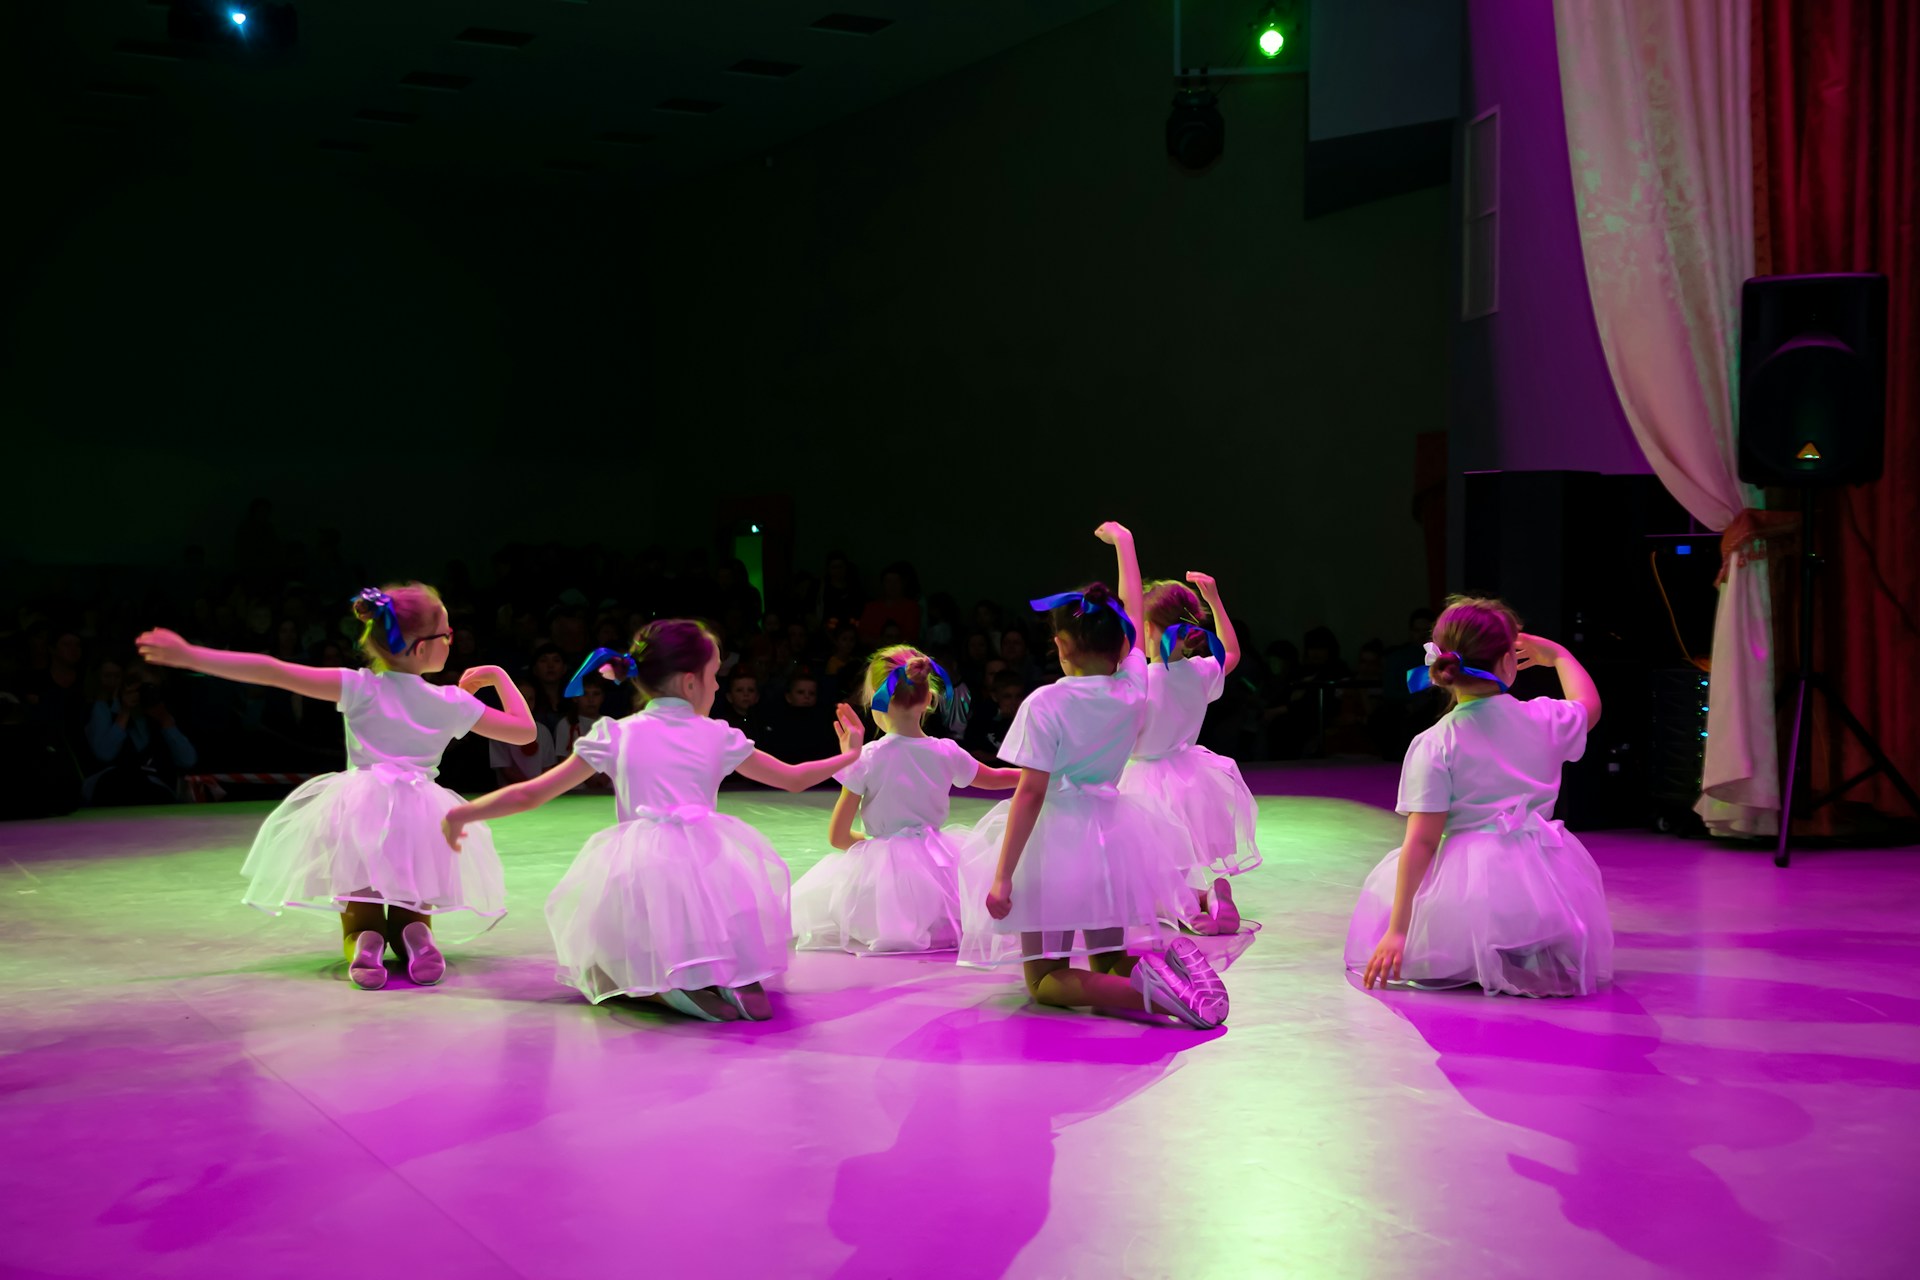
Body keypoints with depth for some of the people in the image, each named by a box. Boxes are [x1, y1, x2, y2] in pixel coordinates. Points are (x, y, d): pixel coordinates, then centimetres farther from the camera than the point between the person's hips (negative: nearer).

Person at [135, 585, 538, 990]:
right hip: (421, 819, 1)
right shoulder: (453, 703, 2)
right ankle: (417, 932, -16)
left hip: (360, 811, 0)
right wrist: (499, 677, 27)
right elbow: (525, 730, 12)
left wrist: (189, 656, -7)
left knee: (358, 920, 18)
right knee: (411, 914, 20)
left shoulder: (360, 688, -1)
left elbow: (274, 672, -8)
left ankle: (364, 941, -18)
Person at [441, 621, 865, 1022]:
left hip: (636, 872, 0)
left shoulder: (615, 736, 11)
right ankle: (735, 979, -8)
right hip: (708, 865, 1)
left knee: (600, 977, 21)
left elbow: (528, 795, 13)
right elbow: (793, 779, 24)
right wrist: (849, 755, 42)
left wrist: (462, 814, 27)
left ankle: (659, 987, -12)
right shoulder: (718, 737, 12)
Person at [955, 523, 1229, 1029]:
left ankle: (1145, 990, -25)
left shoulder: (1045, 704, -16)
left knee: (1045, 981, 3)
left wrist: (1002, 875, -13)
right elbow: (1132, 618, 15)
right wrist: (1124, 543, 29)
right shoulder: (1135, 684, -2)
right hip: (1112, 831, 5)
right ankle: (1166, 957, -12)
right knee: (1108, 964, 22)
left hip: (1056, 837, -5)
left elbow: (1030, 794, -17)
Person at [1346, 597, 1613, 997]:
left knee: (1387, 879, 24)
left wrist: (1397, 930, -10)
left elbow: (1421, 842, -12)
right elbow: (1589, 705, 26)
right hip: (1546, 885, 3)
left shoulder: (1433, 746, -10)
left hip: (1469, 888, -3)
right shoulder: (1544, 720, -1)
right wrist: (1557, 655, 43)